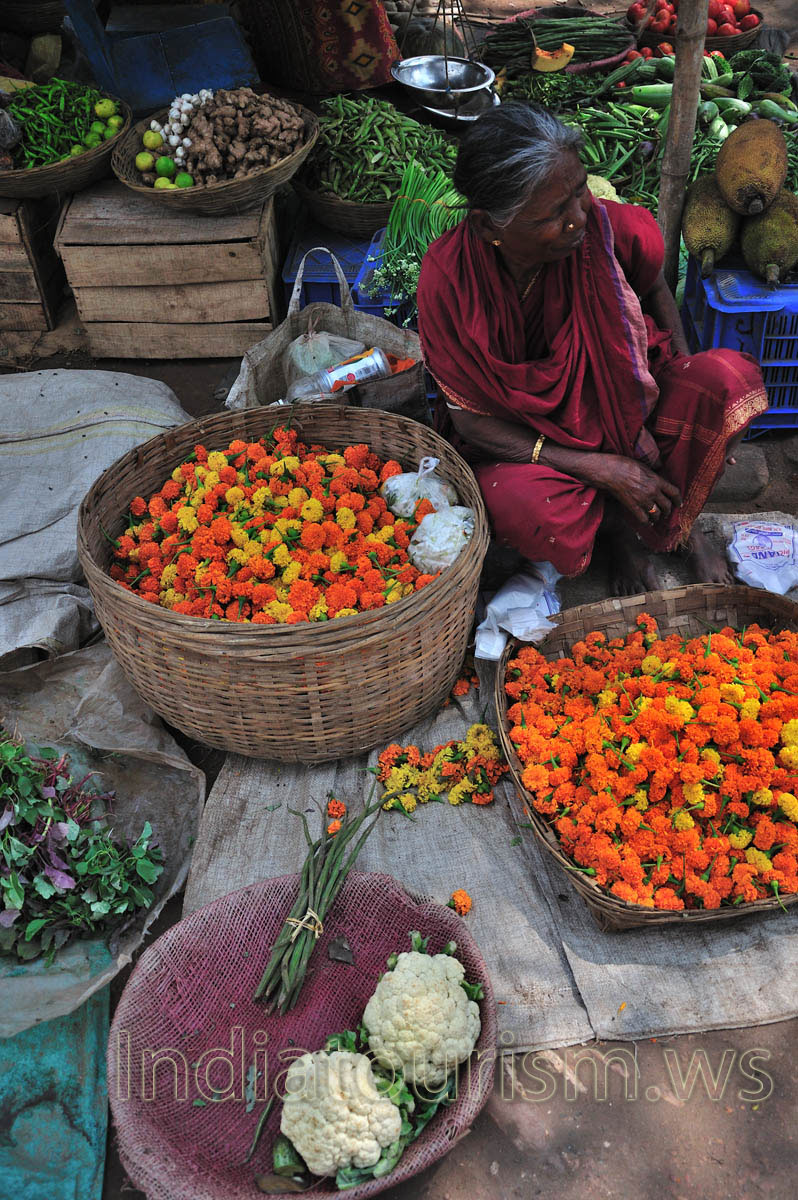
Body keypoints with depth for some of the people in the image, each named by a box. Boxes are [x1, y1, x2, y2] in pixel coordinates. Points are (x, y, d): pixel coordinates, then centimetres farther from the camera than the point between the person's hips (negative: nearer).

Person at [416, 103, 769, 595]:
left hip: (625, 404, 3)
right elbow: (472, 419, -18)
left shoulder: (613, 230, -20)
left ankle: (672, 520, 2)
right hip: (527, 439, -2)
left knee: (731, 375, -25)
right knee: (525, 509, -37)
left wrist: (698, 400, -2)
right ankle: (617, 522, 2)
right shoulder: (448, 277, -25)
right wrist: (597, 469, -25)